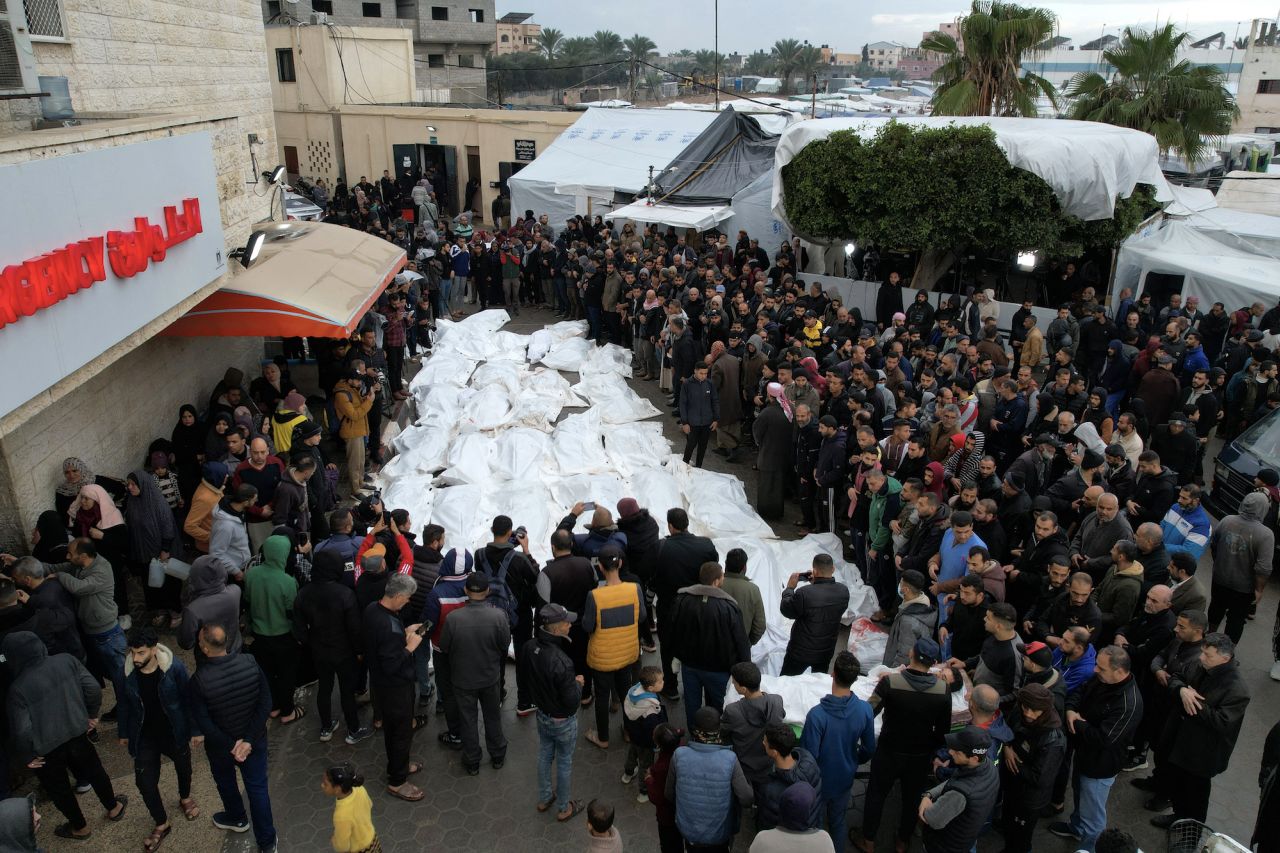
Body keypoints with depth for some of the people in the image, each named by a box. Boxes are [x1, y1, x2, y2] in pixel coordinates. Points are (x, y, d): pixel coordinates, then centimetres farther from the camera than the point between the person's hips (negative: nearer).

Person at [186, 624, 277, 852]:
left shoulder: (199, 680, -28)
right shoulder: (250, 662, -21)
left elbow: (203, 723, -22)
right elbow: (266, 703, -17)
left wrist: (231, 746, -11)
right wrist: (249, 740, -13)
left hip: (220, 745, -1)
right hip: (255, 739, 1)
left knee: (226, 783, 29)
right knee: (258, 787, 17)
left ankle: (237, 818, 55)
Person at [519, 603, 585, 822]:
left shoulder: (528, 648, -16)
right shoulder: (561, 662, -38)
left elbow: (524, 673, 4)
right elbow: (572, 701, -29)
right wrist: (578, 683, -10)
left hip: (542, 714, 6)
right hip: (563, 721, -6)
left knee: (544, 756, 26)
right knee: (564, 763, 16)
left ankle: (544, 799, 46)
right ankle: (563, 808, 36)